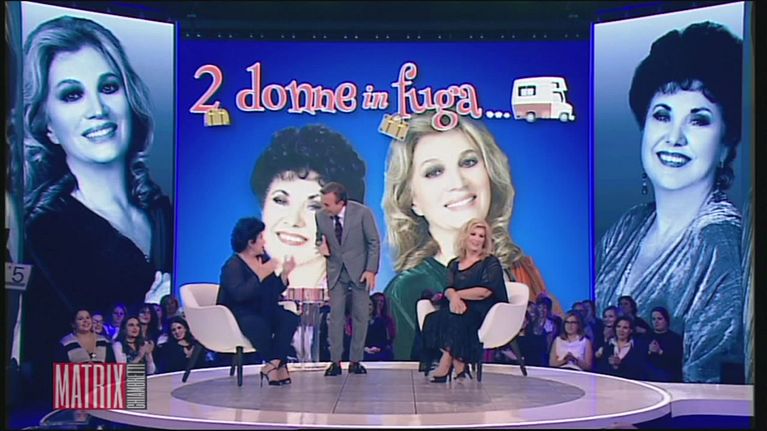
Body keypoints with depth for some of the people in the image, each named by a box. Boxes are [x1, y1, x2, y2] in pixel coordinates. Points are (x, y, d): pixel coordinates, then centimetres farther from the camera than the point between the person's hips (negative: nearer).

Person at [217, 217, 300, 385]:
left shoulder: (264, 259, 9)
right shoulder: (232, 265, -13)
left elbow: (274, 292, 11)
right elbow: (240, 294, -30)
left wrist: (284, 274, -6)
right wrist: (261, 275, -28)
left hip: (261, 311, 7)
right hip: (237, 315, -7)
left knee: (290, 318, -20)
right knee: (259, 324, -37)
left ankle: (272, 365, -23)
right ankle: (279, 365, -16)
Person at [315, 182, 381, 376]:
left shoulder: (362, 213, -13)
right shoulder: (320, 216, -6)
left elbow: (374, 242, -6)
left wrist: (371, 270, -12)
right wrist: (321, 246, -13)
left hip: (359, 270, -1)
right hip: (335, 271, 2)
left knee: (360, 315, 1)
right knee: (335, 315, -4)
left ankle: (355, 361, 9)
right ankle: (335, 361, 1)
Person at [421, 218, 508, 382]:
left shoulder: (491, 263, 4)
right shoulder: (454, 264, 18)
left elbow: (485, 291, -9)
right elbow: (448, 289, 3)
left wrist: (457, 294, -4)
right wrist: (453, 297, -22)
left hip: (483, 312, -4)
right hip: (461, 308, 4)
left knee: (454, 318, -33)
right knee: (434, 318, -26)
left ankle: (445, 367, -26)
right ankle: (459, 367, -29)